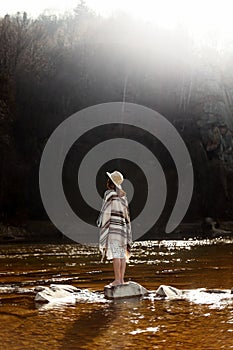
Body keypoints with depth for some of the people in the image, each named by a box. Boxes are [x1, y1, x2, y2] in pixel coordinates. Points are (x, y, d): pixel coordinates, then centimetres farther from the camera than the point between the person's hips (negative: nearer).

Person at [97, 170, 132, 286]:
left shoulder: (109, 194, -8)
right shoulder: (123, 196, 13)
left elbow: (106, 212, -10)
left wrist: (101, 224, -4)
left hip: (113, 226, -7)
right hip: (122, 226, 7)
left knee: (115, 254, -8)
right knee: (122, 253, 6)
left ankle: (117, 279, -9)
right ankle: (121, 279, 8)